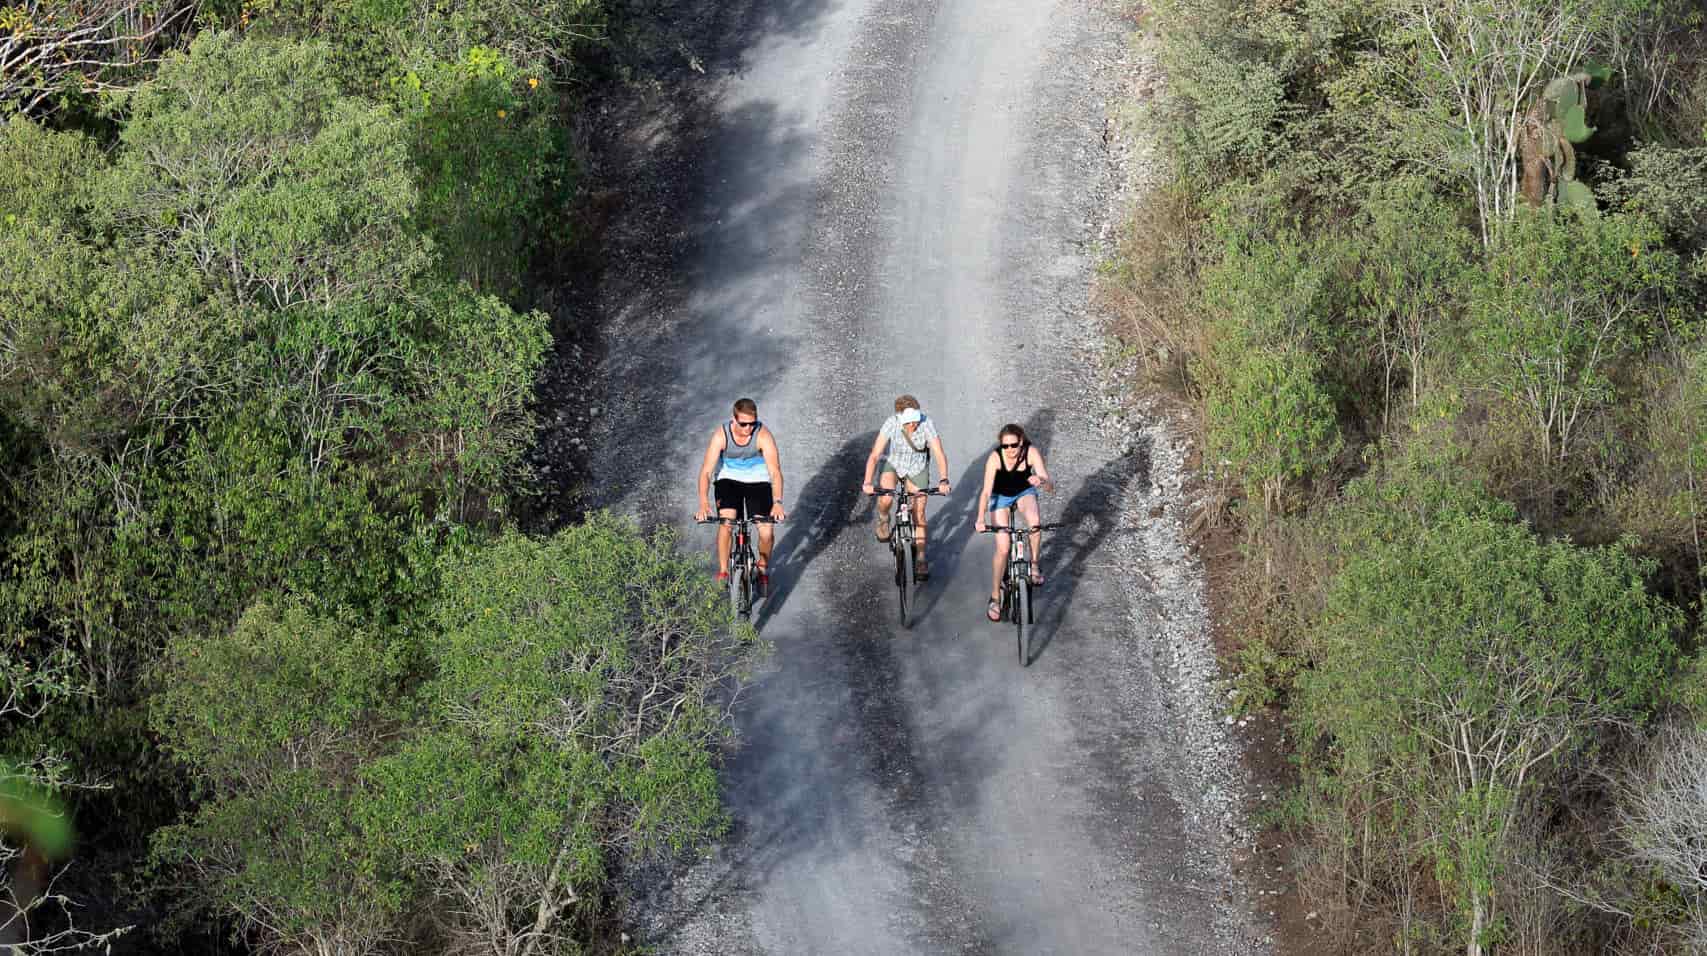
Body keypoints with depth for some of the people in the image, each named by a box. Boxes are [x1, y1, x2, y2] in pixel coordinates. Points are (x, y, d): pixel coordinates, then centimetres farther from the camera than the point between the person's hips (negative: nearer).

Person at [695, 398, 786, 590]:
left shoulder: (763, 435, -25)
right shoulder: (721, 435, -23)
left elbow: (775, 471, -29)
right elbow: (706, 471, -26)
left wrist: (777, 502, -43)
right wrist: (703, 503, -41)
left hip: (757, 481, 0)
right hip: (729, 479, 0)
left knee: (766, 532, -13)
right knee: (726, 523, -23)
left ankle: (763, 568, 18)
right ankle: (723, 572, -5)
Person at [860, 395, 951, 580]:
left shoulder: (926, 424, -28)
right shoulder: (891, 424, -28)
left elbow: (939, 455, -30)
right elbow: (874, 455, -29)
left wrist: (943, 480, -46)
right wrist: (867, 483, -41)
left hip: (917, 469, 0)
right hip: (894, 464, 0)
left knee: (919, 513, -3)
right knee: (885, 499, -26)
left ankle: (920, 559, 10)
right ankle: (883, 520, 9)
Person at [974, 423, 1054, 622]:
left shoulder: (1031, 452, -29)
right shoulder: (995, 457, -31)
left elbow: (1051, 485, -31)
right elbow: (986, 491, -34)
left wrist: (1042, 480, -56)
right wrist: (980, 519, -48)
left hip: (1025, 493, 1)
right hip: (1001, 496, -1)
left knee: (1035, 521, -33)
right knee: (1002, 549, -8)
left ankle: (1035, 562, -6)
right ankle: (995, 598, 9)